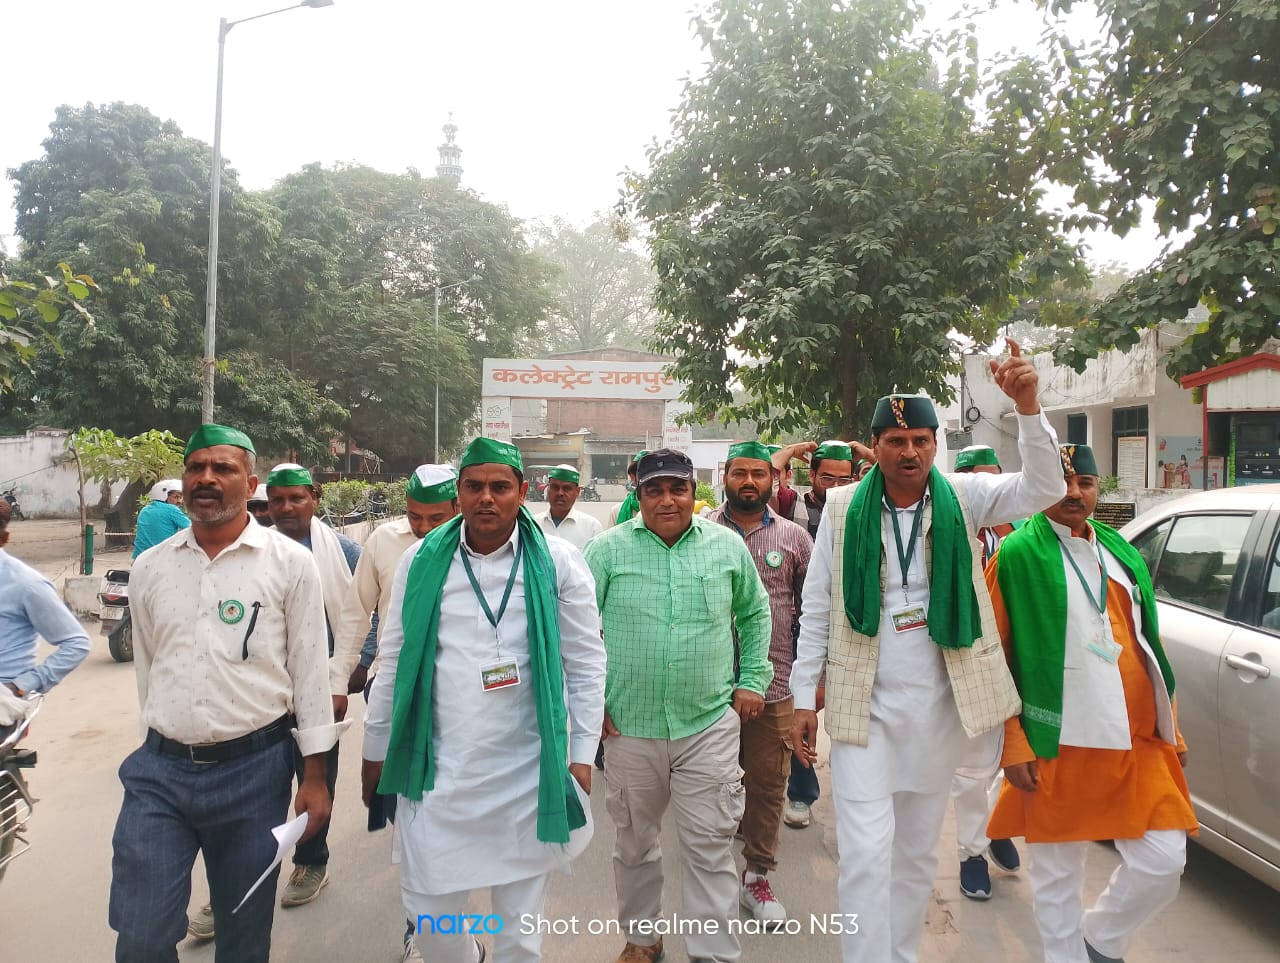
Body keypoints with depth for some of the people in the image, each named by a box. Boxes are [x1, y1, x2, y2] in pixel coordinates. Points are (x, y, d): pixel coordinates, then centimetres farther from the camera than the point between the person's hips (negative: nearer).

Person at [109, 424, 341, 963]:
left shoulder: (290, 564, -5)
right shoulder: (149, 568, 5)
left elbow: (309, 672, -3)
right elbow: (146, 670, 14)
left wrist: (315, 777, -4)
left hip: (253, 770, -2)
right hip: (159, 769, 3)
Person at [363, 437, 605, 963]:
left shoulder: (558, 561, -5)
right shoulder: (422, 561, 0)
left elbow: (586, 662, -2)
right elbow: (394, 661, 7)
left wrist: (581, 755, -4)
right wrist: (377, 749, 11)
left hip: (528, 770, -1)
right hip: (437, 766, 2)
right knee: (428, 911, 12)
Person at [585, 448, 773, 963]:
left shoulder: (728, 545, 0)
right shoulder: (608, 548, -5)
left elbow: (755, 613, 14)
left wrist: (753, 680, 8)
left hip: (709, 724, 0)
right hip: (628, 726, 1)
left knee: (710, 848, 3)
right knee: (634, 843, 18)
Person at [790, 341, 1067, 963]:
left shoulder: (961, 498, -2)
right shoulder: (844, 507, -5)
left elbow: (1043, 490, -15)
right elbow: (816, 609, -2)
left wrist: (1027, 406, -30)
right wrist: (804, 698, -1)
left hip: (939, 703, 2)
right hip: (863, 703, -2)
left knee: (918, 850, 18)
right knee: (867, 852, -5)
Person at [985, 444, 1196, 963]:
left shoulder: (1120, 551, 12)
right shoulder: (1018, 554, -7)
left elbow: (1148, 643, 18)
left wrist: (1170, 724, 15)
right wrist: (1013, 743, -12)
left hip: (1140, 741, 5)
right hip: (1060, 744, -5)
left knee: (1162, 862, 5)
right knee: (1057, 872, 8)